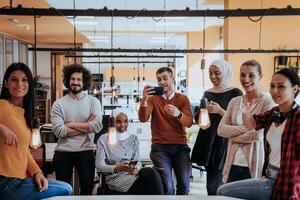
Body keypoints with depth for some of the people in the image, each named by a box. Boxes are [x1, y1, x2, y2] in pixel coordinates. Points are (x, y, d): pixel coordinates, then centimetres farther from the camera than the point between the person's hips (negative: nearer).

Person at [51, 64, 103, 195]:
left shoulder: (93, 101, 0)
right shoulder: (58, 104, -2)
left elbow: (97, 126, -14)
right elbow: (59, 131, -14)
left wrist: (71, 124, -11)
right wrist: (86, 126, -12)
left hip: (86, 151, 0)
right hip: (63, 152, 0)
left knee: (87, 188, 10)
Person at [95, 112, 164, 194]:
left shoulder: (133, 138, 16)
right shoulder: (104, 139, 5)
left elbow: (138, 161, 9)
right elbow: (99, 166, -2)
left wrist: (136, 169, -16)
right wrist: (116, 168, -20)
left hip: (132, 174, 4)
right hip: (115, 177, -4)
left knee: (151, 172, -34)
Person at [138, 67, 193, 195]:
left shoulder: (183, 99, 8)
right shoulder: (153, 98, 6)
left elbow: (189, 122, -7)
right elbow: (143, 119, -11)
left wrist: (178, 114, -29)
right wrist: (144, 100, -28)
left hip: (180, 147, 1)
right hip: (160, 147, -1)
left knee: (184, 185, -7)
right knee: (167, 187, -13)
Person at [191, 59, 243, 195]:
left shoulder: (235, 93, -5)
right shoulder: (207, 93, 13)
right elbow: (197, 118, 17)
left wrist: (220, 111, -19)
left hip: (223, 143, -6)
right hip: (207, 142, 6)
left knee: (213, 186, -7)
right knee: (212, 184, 14)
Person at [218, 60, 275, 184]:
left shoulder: (267, 101, -7)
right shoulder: (234, 101, 7)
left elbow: (258, 134, -15)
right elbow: (221, 130, -1)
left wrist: (233, 135, -3)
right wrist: (246, 128, -12)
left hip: (254, 165, -4)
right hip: (233, 163, 4)